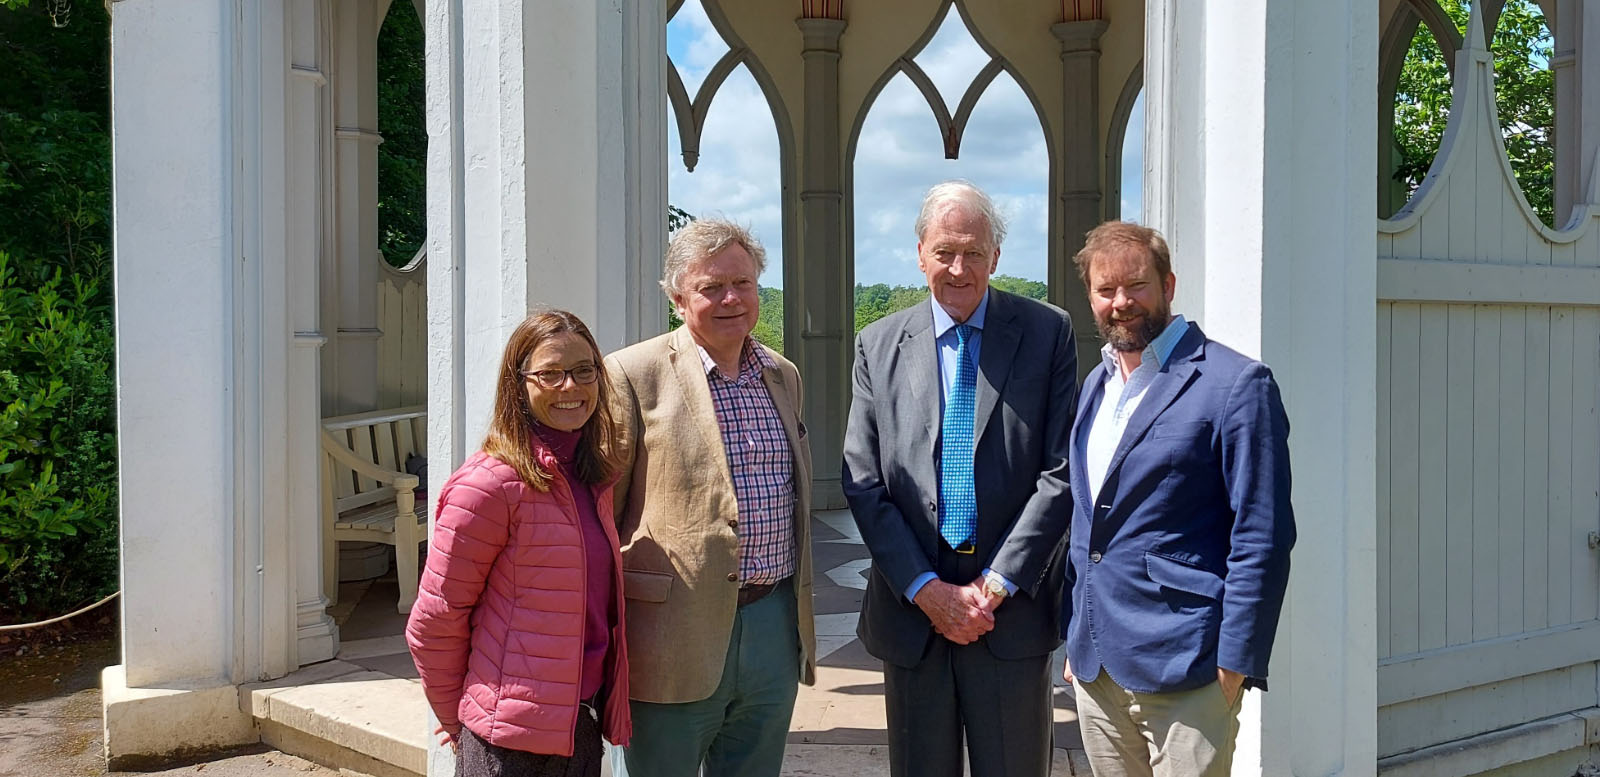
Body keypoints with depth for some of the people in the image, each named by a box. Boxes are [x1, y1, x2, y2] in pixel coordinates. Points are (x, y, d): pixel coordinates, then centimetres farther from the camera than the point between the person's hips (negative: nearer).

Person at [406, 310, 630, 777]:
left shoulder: (595, 476, 7)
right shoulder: (491, 484, -16)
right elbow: (433, 623, -11)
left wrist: (604, 708, 13)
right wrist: (458, 721, -1)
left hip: (584, 726, 7)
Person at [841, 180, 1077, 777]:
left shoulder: (1047, 335, 1)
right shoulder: (879, 346, 5)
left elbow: (1061, 473, -5)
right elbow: (863, 483, 1)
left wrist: (998, 584, -10)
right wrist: (927, 590, -8)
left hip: (1012, 610, -1)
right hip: (911, 608, 2)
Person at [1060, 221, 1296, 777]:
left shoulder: (1234, 384, -9)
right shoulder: (1095, 385, 13)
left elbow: (1262, 539, -12)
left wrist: (1236, 663, -14)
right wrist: (1074, 638, 15)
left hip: (1183, 670, -6)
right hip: (1096, 664, 7)